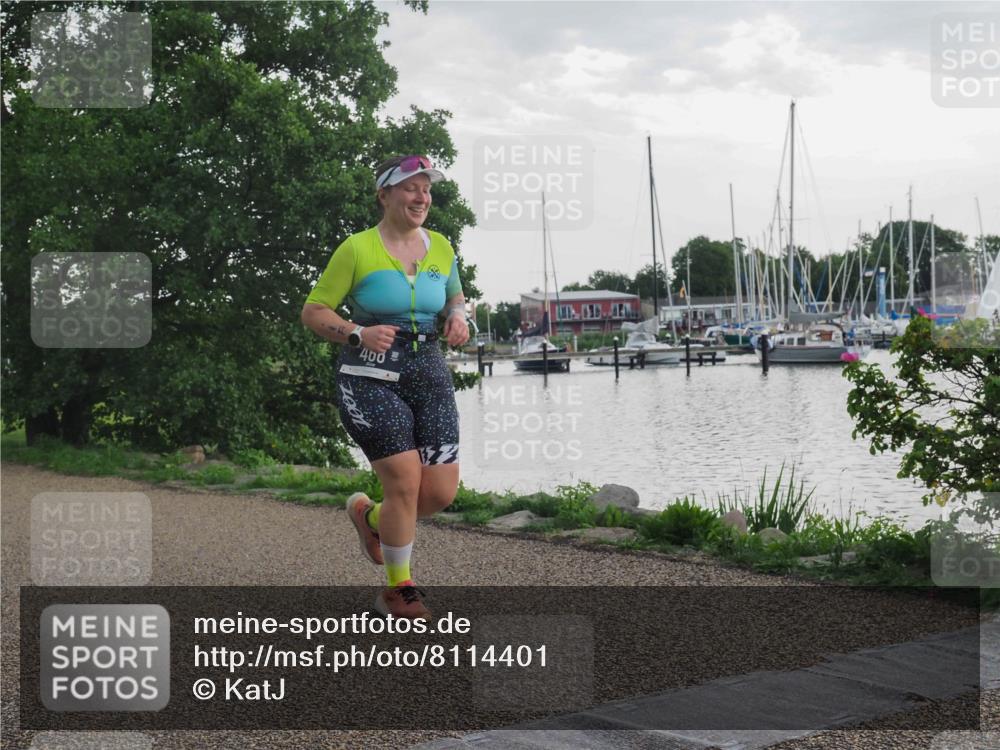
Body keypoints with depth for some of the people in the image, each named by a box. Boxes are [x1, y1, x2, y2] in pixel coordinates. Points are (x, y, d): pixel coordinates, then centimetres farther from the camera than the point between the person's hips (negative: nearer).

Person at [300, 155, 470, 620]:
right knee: (405, 480, -11)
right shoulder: (357, 250, -6)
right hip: (371, 378, -5)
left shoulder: (441, 249, 8)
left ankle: (370, 515, 31)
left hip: (430, 375, 5)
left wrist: (458, 318, 3)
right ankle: (398, 588, 11)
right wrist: (358, 334, -19)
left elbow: (455, 297, 26)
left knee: (443, 492, -1)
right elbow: (312, 311, -3)